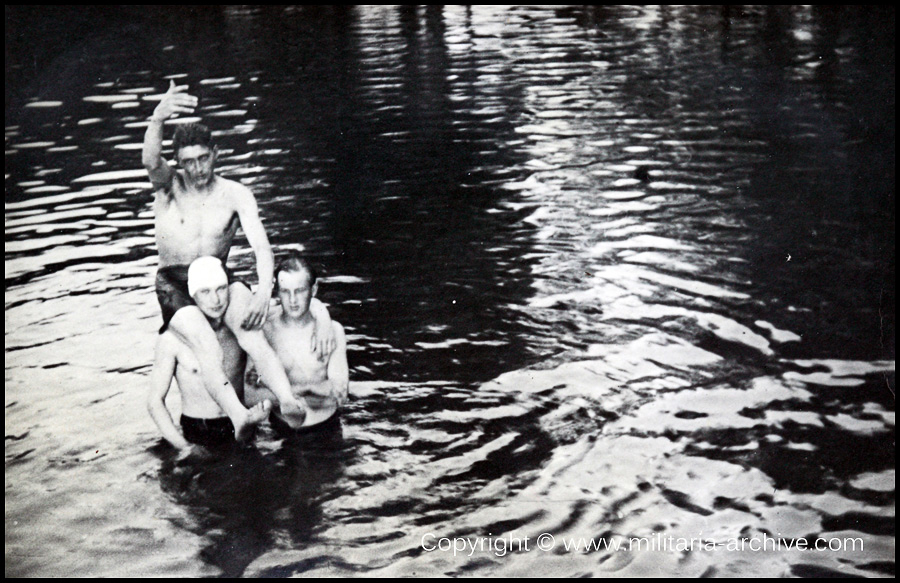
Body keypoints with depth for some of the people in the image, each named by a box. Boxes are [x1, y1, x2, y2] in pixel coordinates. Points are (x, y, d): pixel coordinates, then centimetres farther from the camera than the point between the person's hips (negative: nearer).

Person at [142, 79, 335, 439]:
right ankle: (239, 418, -52)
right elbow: (150, 161, -26)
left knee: (248, 326, -35)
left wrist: (264, 292, -30)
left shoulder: (236, 195, 0)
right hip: (173, 284, -1)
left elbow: (261, 246, -10)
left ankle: (287, 400, -50)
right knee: (207, 345, -33)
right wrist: (157, 118, -50)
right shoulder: (169, 186, -2)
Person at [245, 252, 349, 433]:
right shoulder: (263, 330, -5)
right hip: (281, 429, 0)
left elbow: (340, 394, -6)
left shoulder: (333, 331, 1)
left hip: (325, 425, 1)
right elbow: (250, 396, -10)